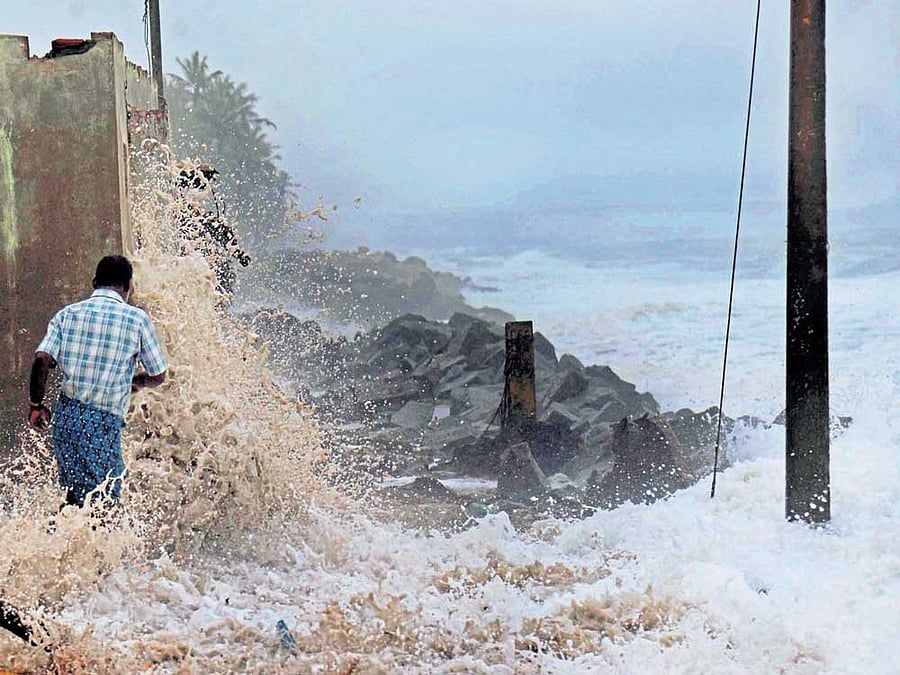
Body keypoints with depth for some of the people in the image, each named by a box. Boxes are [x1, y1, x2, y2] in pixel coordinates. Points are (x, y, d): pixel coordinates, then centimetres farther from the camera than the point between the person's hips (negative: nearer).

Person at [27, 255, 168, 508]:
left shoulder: (67, 314, 7)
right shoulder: (137, 319, -1)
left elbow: (42, 360, -6)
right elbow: (158, 376, 6)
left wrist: (36, 405, 7)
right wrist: (137, 382, 28)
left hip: (65, 417, 5)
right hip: (104, 422, -5)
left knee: (75, 499, 19)